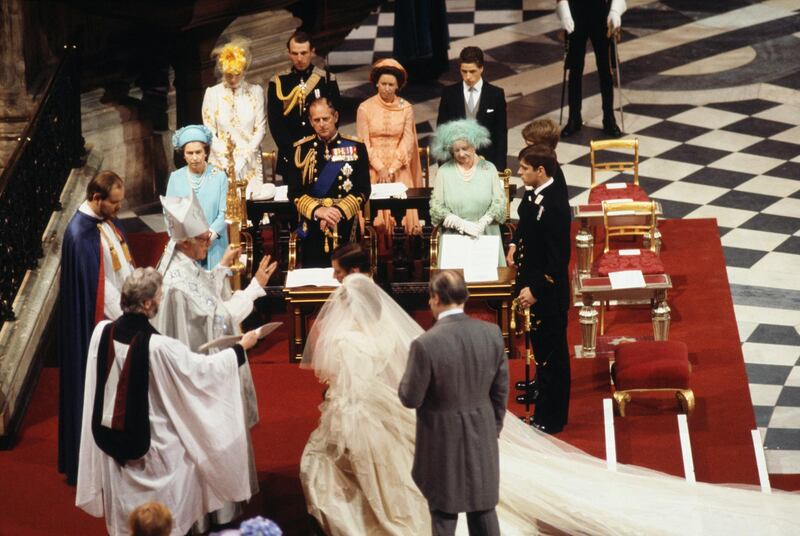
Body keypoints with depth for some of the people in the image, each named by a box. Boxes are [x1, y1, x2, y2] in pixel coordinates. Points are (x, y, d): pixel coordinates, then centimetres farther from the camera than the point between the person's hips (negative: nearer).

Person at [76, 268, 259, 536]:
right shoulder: (159, 347, -28)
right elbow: (202, 368, -15)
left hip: (110, 436, 5)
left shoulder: (102, 331, -13)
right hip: (151, 441, -5)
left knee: (122, 510, 23)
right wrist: (242, 347, -1)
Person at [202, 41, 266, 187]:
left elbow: (260, 129, 1)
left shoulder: (255, 91, 2)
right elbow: (210, 132, 1)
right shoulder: (212, 93, 2)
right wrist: (227, 161, -9)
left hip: (249, 163, 0)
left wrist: (244, 157, -9)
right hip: (220, 163, 0)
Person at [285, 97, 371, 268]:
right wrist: (317, 210, -19)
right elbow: (294, 192, -2)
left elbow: (363, 190, -3)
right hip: (313, 231, 0)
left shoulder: (355, 147, 1)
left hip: (346, 230, 0)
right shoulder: (301, 149, 3)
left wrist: (340, 210, -18)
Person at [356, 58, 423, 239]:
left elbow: (407, 142, -1)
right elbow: (364, 143, -2)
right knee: (376, 215, -14)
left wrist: (392, 170, -12)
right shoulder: (365, 108, -1)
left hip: (399, 168, 1)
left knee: (402, 211, -12)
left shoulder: (406, 109, 3)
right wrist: (381, 168, -12)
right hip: (373, 168, -1)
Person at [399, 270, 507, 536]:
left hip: (443, 440, -4)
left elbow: (410, 398, -15)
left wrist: (409, 375, 6)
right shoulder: (492, 333, -9)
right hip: (482, 436, 4)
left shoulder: (425, 344, -24)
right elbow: (501, 388, 1)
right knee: (483, 509, 17)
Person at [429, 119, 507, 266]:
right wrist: (463, 224, -14)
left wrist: (481, 224, -14)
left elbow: (499, 201, 0)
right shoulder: (444, 171, 1)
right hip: (455, 237, -1)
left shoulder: (488, 168, 4)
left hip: (486, 236, 1)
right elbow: (436, 206, -3)